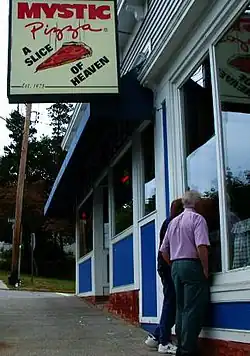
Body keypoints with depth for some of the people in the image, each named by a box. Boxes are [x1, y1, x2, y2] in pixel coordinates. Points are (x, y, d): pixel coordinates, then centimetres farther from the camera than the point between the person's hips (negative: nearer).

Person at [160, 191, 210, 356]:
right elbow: (201, 246, -19)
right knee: (193, 310, -5)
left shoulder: (173, 222, 17)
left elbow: (164, 250, 18)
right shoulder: (197, 218, -6)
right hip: (192, 265, -7)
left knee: (181, 308, 12)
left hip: (176, 266, 8)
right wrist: (206, 269, -11)